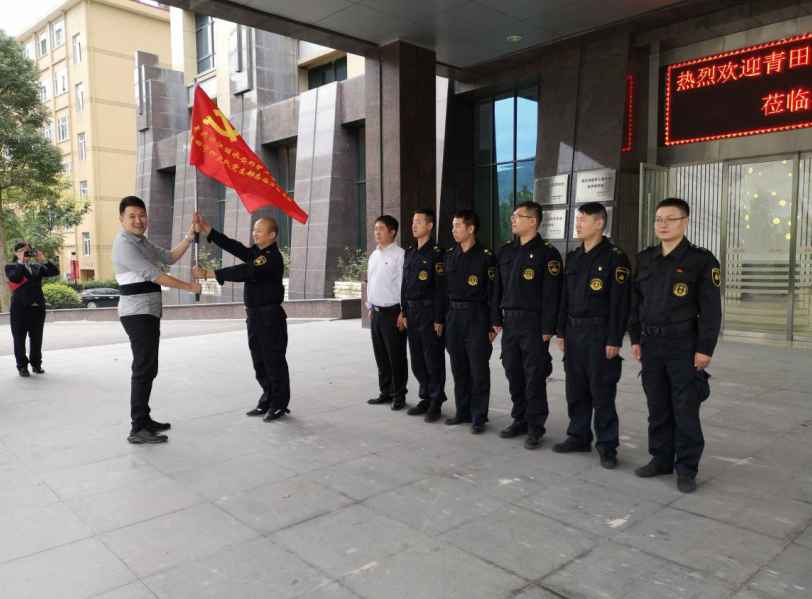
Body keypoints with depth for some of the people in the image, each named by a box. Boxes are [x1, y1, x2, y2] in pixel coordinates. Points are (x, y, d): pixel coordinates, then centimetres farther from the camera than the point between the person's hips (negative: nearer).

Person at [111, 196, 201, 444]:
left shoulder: (142, 242, 16)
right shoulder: (125, 244, -15)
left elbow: (169, 258, 15)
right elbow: (154, 274, -20)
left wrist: (189, 237, 3)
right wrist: (190, 286, -14)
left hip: (148, 313, 10)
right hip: (138, 314, -10)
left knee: (148, 369, 14)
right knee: (144, 370, -11)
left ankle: (144, 419, 23)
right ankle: (138, 429, -8)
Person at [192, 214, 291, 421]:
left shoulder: (272, 257, -16)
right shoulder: (254, 252, 13)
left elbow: (244, 272, -26)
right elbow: (230, 245, 3)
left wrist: (207, 273, -26)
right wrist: (204, 227, -7)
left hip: (270, 317, -9)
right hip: (254, 316, 9)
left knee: (274, 362, 0)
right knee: (260, 363, 14)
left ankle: (280, 405, 11)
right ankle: (267, 402, 25)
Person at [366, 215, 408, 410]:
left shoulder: (399, 254, -10)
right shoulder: (374, 255, 14)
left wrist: (403, 312, -16)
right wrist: (370, 307, 15)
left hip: (392, 312, -7)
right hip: (376, 312, 7)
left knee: (396, 356, 2)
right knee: (380, 355, 14)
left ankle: (398, 395, 14)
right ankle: (385, 392, 26)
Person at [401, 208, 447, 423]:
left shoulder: (436, 253, -10)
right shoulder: (409, 253, 13)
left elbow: (441, 289, -14)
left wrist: (439, 319, -17)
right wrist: (404, 313, 12)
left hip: (429, 312, -8)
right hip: (412, 312, 8)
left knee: (433, 360, 1)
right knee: (417, 360, 13)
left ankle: (436, 403, 11)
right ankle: (425, 399, 25)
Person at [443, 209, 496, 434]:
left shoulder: (486, 256, -7)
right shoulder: (449, 255, 10)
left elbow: (493, 292, -8)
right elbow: (444, 288, 14)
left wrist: (494, 324, -10)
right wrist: (441, 318, 10)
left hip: (476, 316, -5)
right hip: (453, 316, 6)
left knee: (478, 369, 0)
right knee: (458, 367, 12)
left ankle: (479, 417, 10)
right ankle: (463, 411, 24)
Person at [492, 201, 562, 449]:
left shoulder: (547, 252, -8)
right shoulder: (506, 250, 12)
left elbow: (551, 294, -12)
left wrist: (548, 329, -16)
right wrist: (496, 319, 10)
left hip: (533, 323, -6)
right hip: (509, 322, 6)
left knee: (534, 377, 1)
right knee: (514, 374, 12)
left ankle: (535, 428, 12)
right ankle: (519, 420, 26)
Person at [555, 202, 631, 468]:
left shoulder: (615, 257, -9)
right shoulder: (572, 257, 12)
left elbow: (620, 302, -13)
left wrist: (614, 340, -16)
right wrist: (561, 332, 12)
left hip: (599, 333, -6)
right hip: (573, 332, 7)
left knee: (602, 393, 1)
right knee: (576, 390, 13)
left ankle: (606, 446, 13)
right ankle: (579, 437, 26)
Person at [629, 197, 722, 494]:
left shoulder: (702, 260, -7)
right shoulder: (644, 258, 8)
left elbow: (711, 309, -8)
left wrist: (705, 349, -12)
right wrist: (635, 339, 9)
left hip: (684, 344, -4)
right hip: (651, 343, 5)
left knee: (685, 409, 2)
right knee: (657, 407, 12)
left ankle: (686, 469, 14)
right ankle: (661, 459, 25)